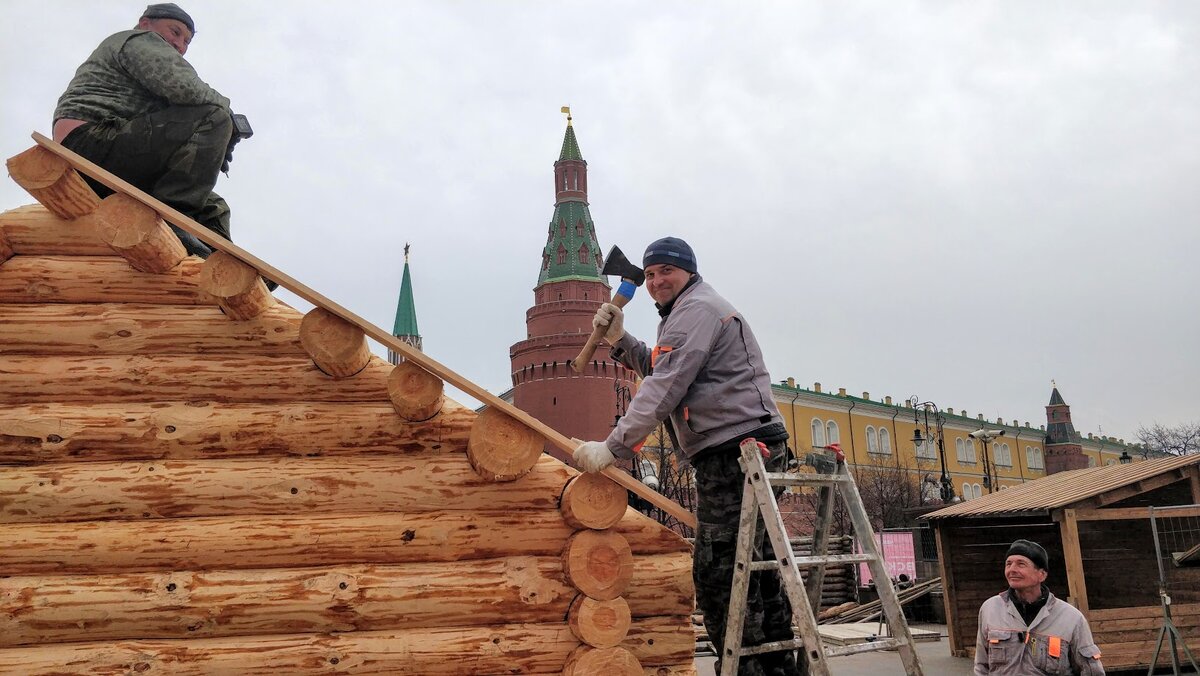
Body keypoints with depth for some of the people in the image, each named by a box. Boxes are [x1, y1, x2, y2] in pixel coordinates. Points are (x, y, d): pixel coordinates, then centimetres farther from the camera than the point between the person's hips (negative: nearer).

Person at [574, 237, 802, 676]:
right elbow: (656, 370, 27)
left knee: (717, 570, -11)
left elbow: (665, 387, -17)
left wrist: (612, 447, -18)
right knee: (757, 566, 14)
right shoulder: (687, 313, 26)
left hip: (735, 448, -11)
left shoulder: (696, 308, -8)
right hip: (750, 448, 11)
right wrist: (619, 339, 13)